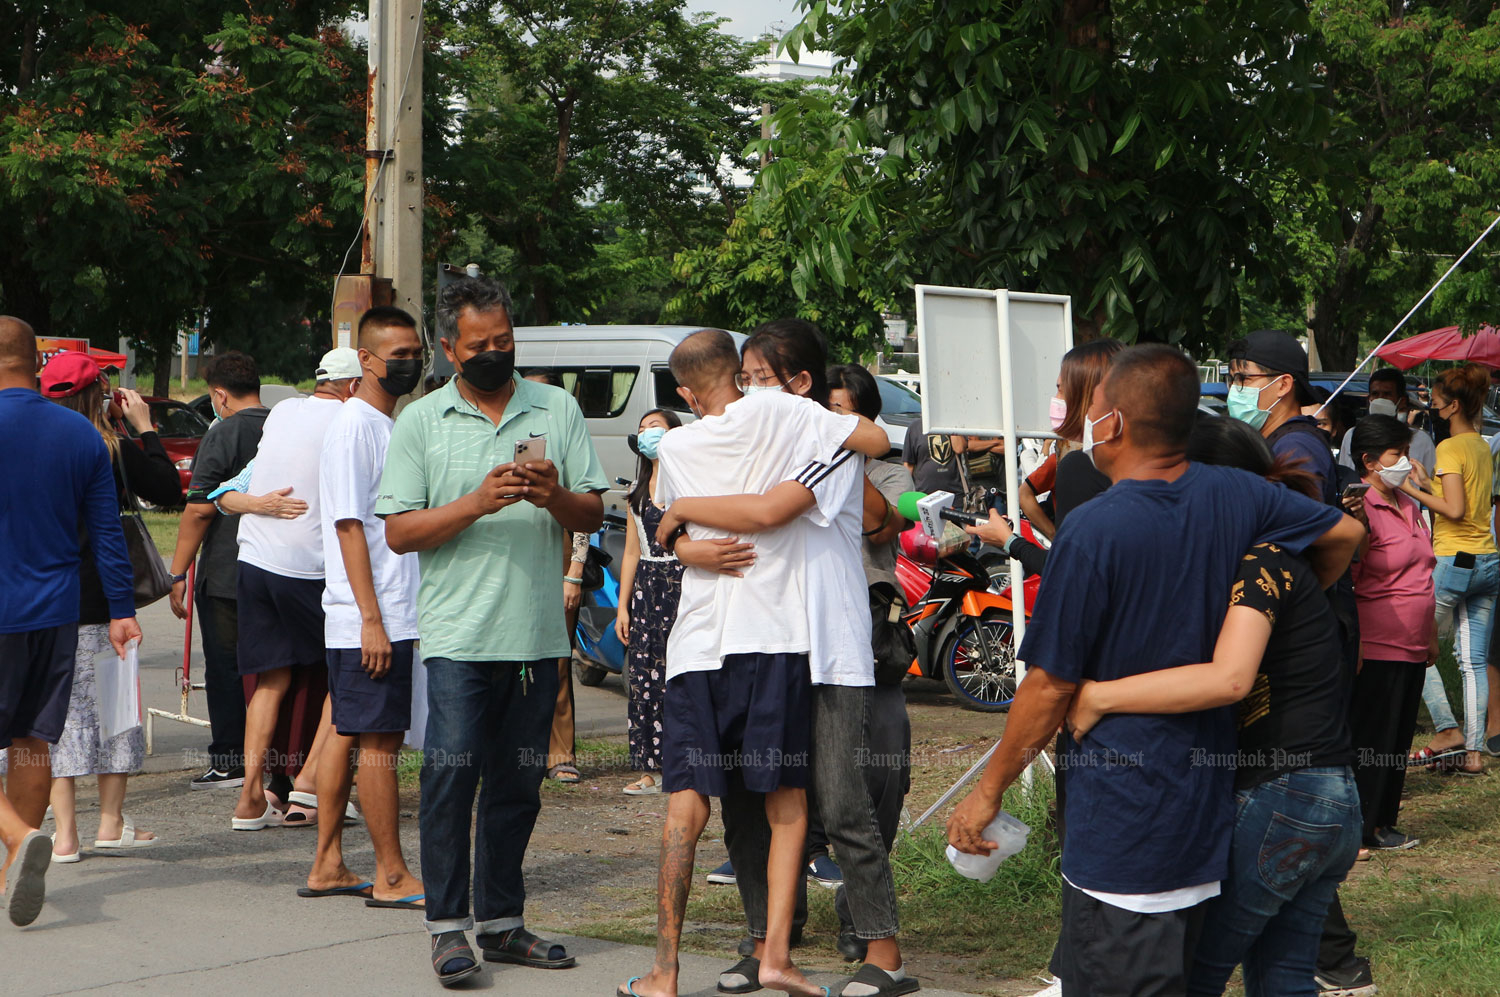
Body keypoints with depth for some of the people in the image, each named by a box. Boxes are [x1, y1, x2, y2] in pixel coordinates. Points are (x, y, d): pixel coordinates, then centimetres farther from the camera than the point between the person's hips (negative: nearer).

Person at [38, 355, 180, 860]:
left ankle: (65, 834, 4)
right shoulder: (116, 452, -7)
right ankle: (111, 824, 16)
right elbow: (170, 489, 5)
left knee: (58, 709, 5)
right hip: (102, 602, -1)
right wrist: (146, 428, 10)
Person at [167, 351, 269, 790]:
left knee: (225, 668, 2)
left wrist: (178, 573, -9)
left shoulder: (222, 434, -11)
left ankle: (229, 760, 3)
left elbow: (200, 509, -14)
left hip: (225, 573, -6)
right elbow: (303, 499, 15)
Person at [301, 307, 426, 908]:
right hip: (368, 620, -9)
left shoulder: (387, 425, 17)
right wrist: (372, 618, -21)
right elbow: (349, 525, -17)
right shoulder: (354, 425, -12)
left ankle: (327, 866, 18)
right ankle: (391, 877, 0)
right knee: (379, 742, -5)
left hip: (391, 616, 9)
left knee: (349, 735, 12)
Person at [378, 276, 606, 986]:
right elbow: (398, 532, -2)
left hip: (537, 633, 3)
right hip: (458, 631, -3)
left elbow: (594, 514, 8)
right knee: (453, 773, -9)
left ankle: (500, 921, 18)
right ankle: (447, 926, 0)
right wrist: (478, 502, -14)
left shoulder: (557, 409, 10)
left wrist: (554, 495, -13)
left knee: (518, 781, 8)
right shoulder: (420, 422, 4)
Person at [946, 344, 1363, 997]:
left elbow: (1050, 685, -14)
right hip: (1205, 806, 7)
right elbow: (1346, 532, 16)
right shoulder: (1233, 495, 0)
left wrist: (989, 789, -2)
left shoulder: (1095, 530, -18)